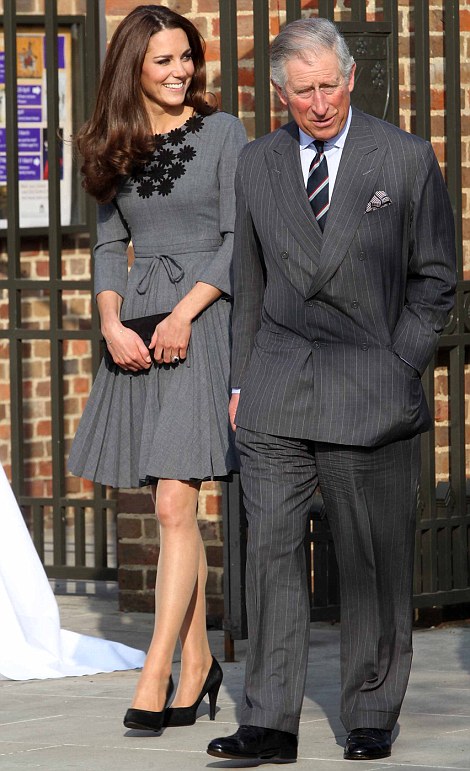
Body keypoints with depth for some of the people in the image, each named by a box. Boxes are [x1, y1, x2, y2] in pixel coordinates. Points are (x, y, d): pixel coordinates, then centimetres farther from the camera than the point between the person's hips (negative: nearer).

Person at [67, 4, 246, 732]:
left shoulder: (222, 133, -2)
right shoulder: (118, 147, 11)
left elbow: (240, 242, -5)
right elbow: (110, 244, 13)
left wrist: (183, 315, -15)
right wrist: (112, 323, -4)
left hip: (203, 322, -5)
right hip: (140, 329, 5)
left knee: (175, 505, -12)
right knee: (176, 508, 9)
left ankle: (156, 675, -13)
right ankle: (197, 662, 18)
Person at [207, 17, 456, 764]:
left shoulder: (406, 160, 1)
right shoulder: (257, 165, 9)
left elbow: (434, 276, 4)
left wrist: (400, 367, -5)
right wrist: (243, 379, 11)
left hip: (369, 392, -2)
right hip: (278, 393, 2)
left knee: (374, 559, 2)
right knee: (270, 548, -3)